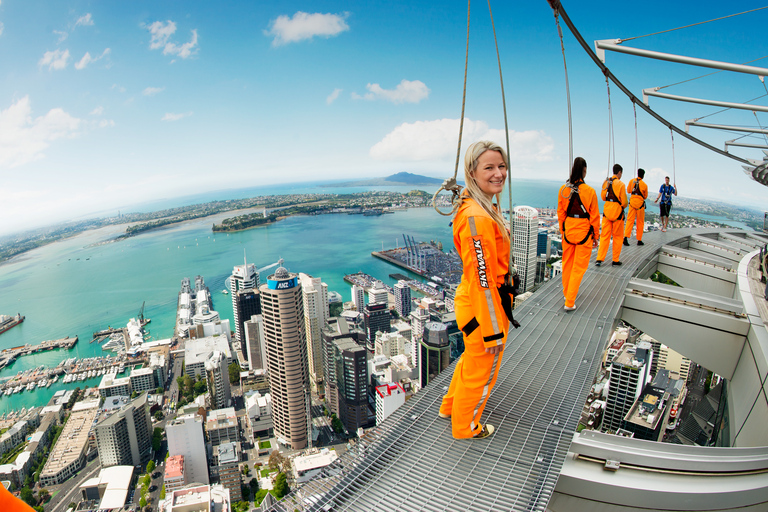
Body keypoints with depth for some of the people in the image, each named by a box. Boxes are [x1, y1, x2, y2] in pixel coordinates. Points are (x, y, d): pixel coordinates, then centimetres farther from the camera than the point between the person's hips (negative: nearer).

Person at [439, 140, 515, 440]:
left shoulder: (484, 208, 6)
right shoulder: (477, 218, -28)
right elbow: (482, 279, -27)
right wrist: (494, 330, -20)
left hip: (471, 304, 10)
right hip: (484, 308, -10)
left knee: (472, 358, 30)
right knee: (481, 372, 14)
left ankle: (451, 407, 54)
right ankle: (465, 427, 40)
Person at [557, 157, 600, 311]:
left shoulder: (563, 189, -5)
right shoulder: (589, 191, -14)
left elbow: (560, 213, 4)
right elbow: (594, 216, -6)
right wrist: (595, 236, 6)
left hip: (568, 230, 4)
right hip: (584, 232, -3)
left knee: (567, 263, 19)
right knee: (579, 267, 5)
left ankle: (567, 293, 36)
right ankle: (569, 302, 6)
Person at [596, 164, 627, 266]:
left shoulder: (606, 182, 2)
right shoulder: (620, 184, -13)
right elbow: (624, 201, -10)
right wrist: (623, 206, 9)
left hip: (606, 211, 4)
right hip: (617, 212, -4)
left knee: (604, 236, 8)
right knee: (618, 237, 9)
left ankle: (599, 259, 3)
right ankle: (615, 260, 16)